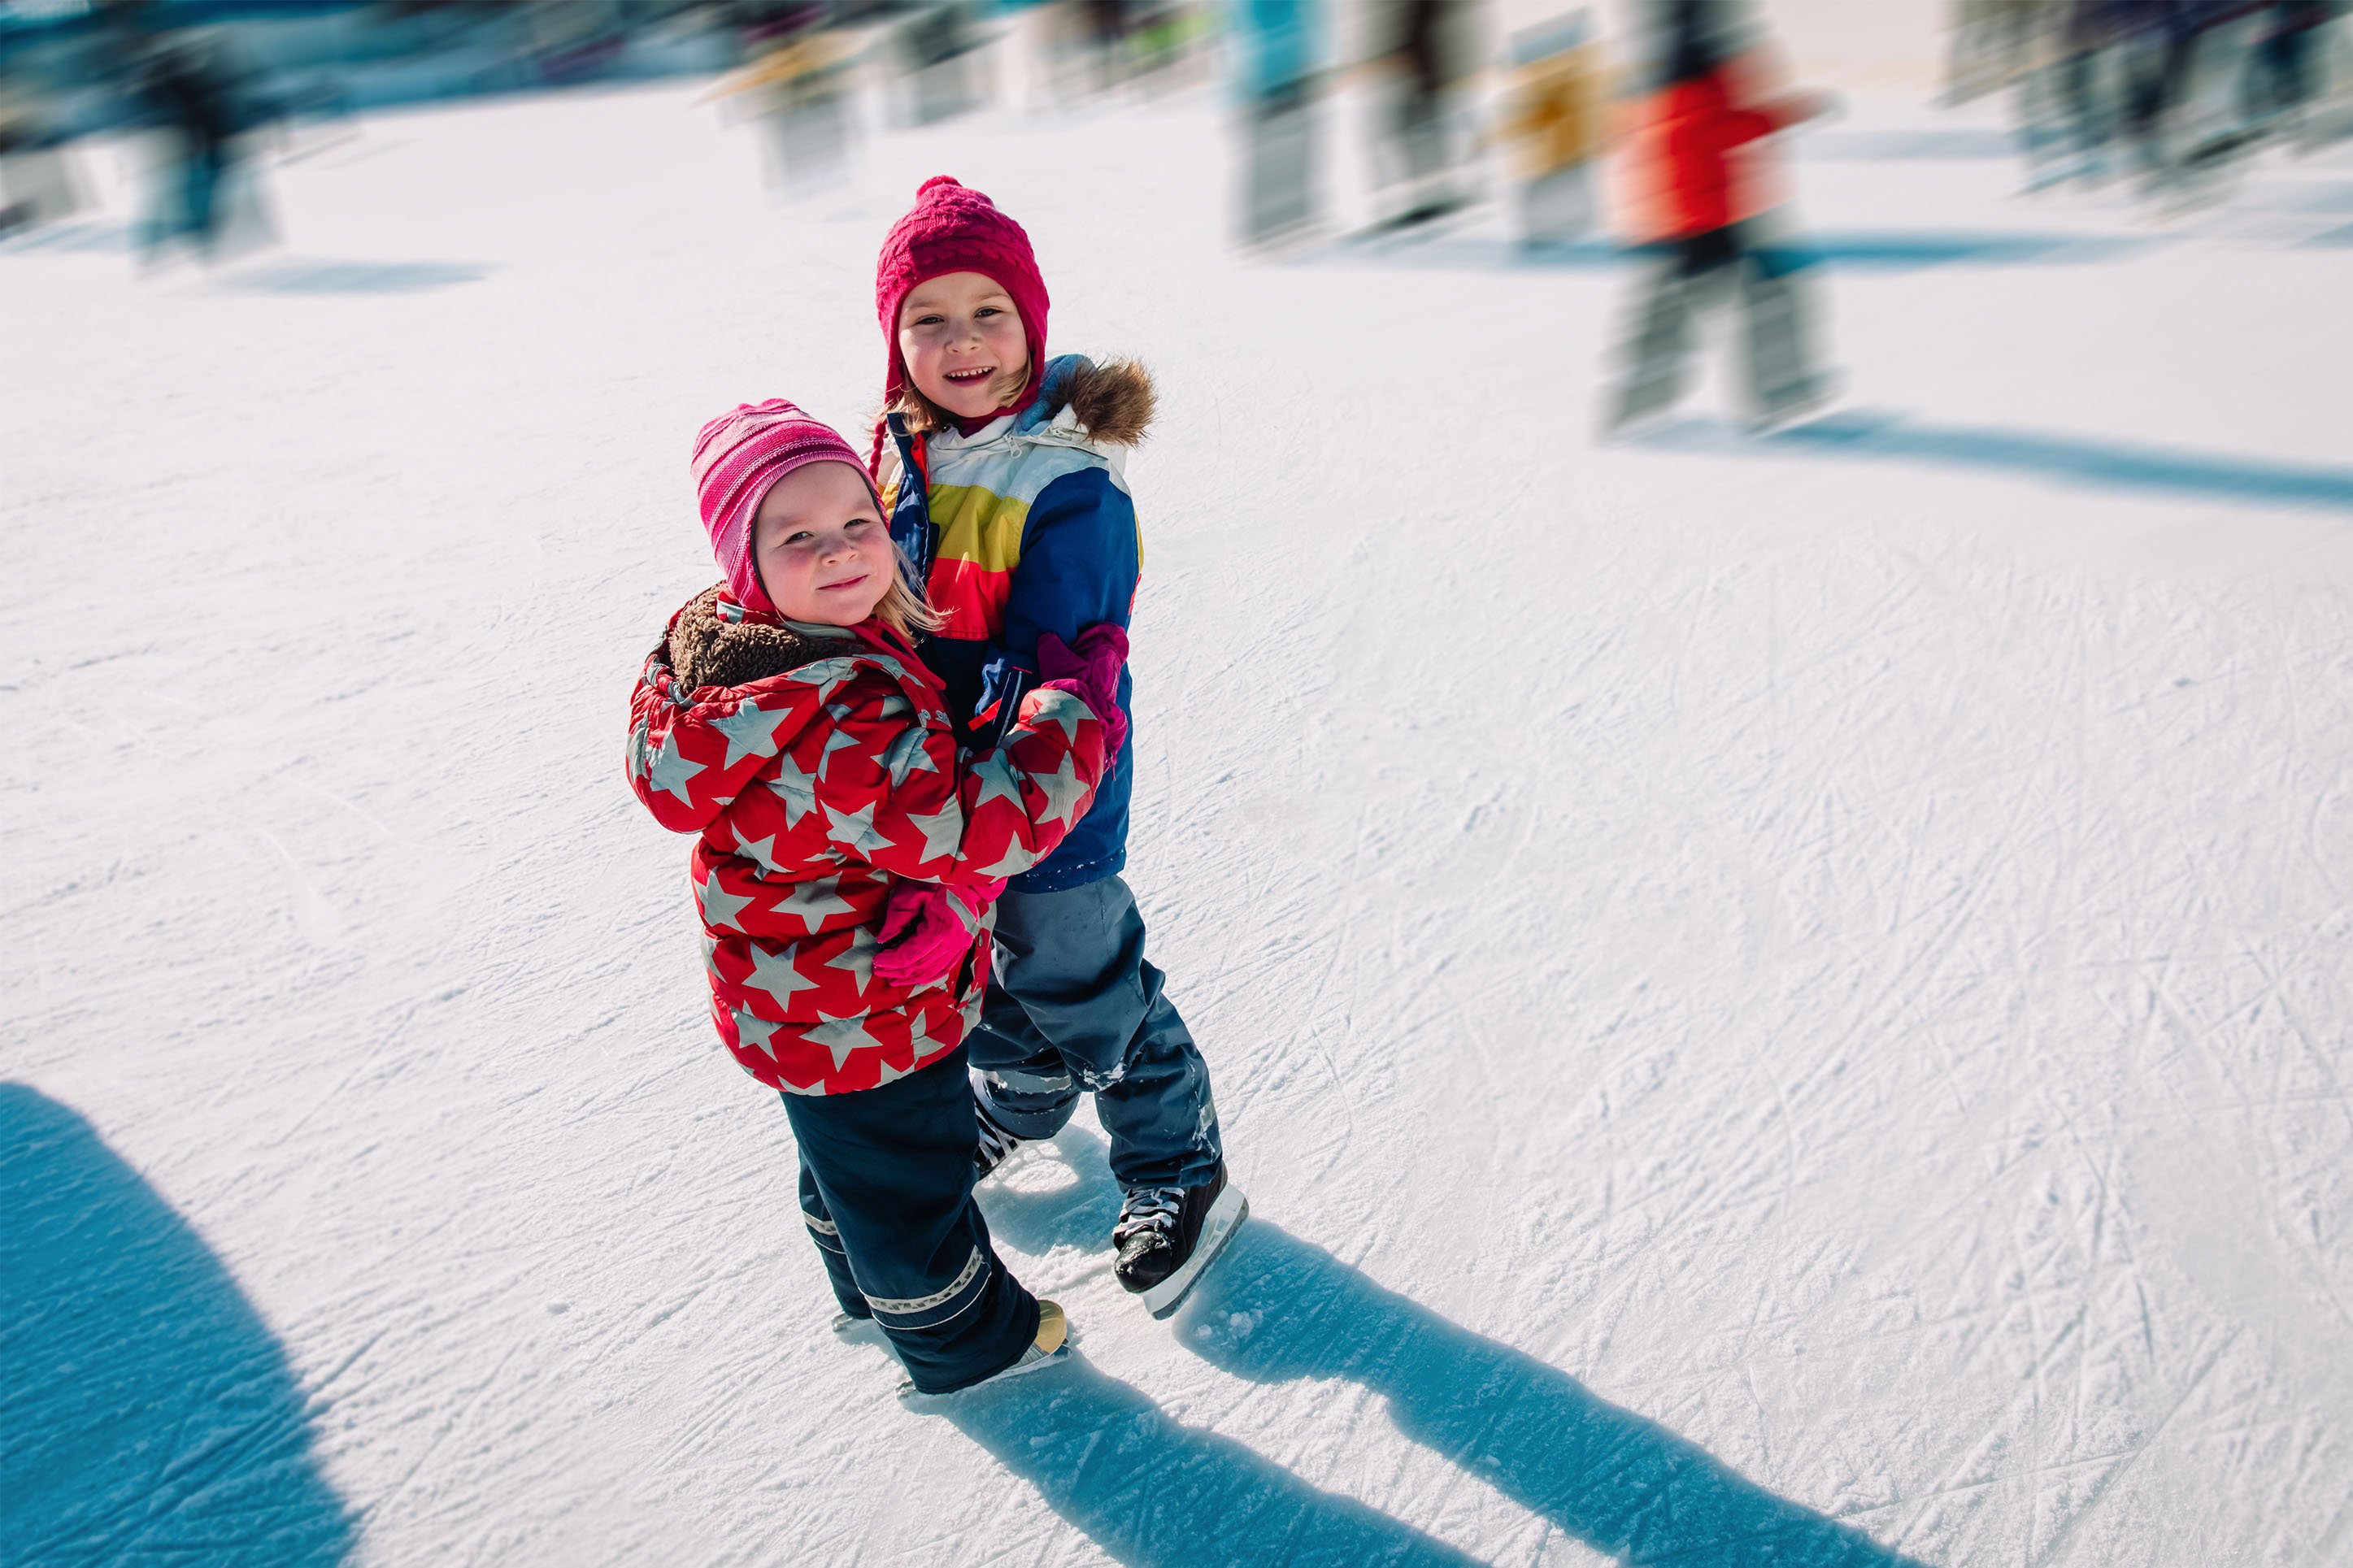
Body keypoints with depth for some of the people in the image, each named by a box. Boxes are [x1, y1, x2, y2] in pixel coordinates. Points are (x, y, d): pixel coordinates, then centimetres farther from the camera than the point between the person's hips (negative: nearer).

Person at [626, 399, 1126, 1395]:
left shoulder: (741, 651, -8)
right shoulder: (845, 723, -39)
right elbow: (990, 823, -35)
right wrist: (1076, 698, -25)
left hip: (795, 1004, 9)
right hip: (869, 1027, -9)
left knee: (848, 1156, 32)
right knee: (909, 1179, 18)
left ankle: (870, 1283, 59)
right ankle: (962, 1339, 43)